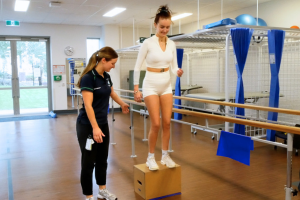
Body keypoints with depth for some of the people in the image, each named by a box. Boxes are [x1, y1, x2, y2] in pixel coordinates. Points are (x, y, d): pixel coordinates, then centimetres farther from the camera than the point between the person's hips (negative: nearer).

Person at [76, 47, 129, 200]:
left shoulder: (106, 76, 6)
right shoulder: (88, 77, -18)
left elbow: (112, 92, 27)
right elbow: (88, 105, -24)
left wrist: (122, 104, 42)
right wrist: (95, 128, -30)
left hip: (103, 124, 8)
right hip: (87, 126, -8)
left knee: (102, 158, 17)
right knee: (88, 161, 2)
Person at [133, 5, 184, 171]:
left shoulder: (172, 44, 5)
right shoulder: (148, 43, -9)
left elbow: (173, 67, 8)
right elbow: (137, 67, -7)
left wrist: (178, 72, -16)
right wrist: (136, 90, -9)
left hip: (166, 85, 5)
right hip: (151, 85, -4)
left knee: (167, 122, 3)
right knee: (156, 124, -6)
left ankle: (165, 155, 19)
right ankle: (150, 157, 11)